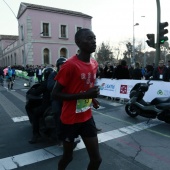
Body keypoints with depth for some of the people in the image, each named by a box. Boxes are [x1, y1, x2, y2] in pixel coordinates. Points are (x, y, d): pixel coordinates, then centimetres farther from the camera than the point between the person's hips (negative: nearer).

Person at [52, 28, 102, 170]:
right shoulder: (70, 65, -21)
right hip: (70, 119, -5)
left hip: (87, 117, 6)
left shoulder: (95, 64, 2)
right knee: (67, 156, 16)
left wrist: (93, 95, 5)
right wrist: (84, 95, -27)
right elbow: (55, 94, -20)